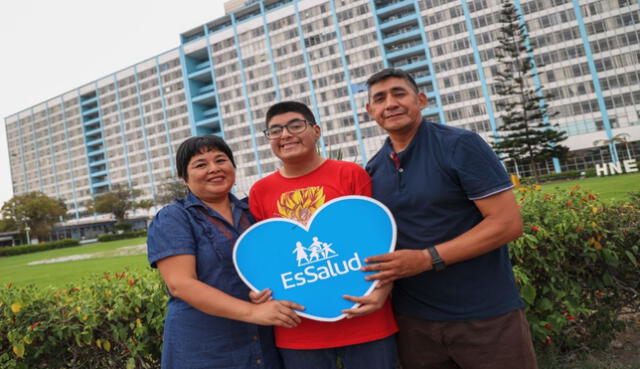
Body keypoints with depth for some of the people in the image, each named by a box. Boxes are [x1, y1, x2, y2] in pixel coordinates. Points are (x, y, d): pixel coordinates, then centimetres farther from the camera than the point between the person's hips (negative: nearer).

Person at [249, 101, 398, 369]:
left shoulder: (351, 174, -2)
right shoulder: (260, 191, 4)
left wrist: (382, 288, -15)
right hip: (298, 330, 2)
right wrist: (258, 291, -5)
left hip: (364, 320, -1)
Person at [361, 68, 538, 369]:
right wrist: (378, 289, -4)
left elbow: (508, 223, -15)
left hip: (486, 316, -4)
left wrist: (428, 258, -20)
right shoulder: (373, 170, 5)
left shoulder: (461, 145, -11)